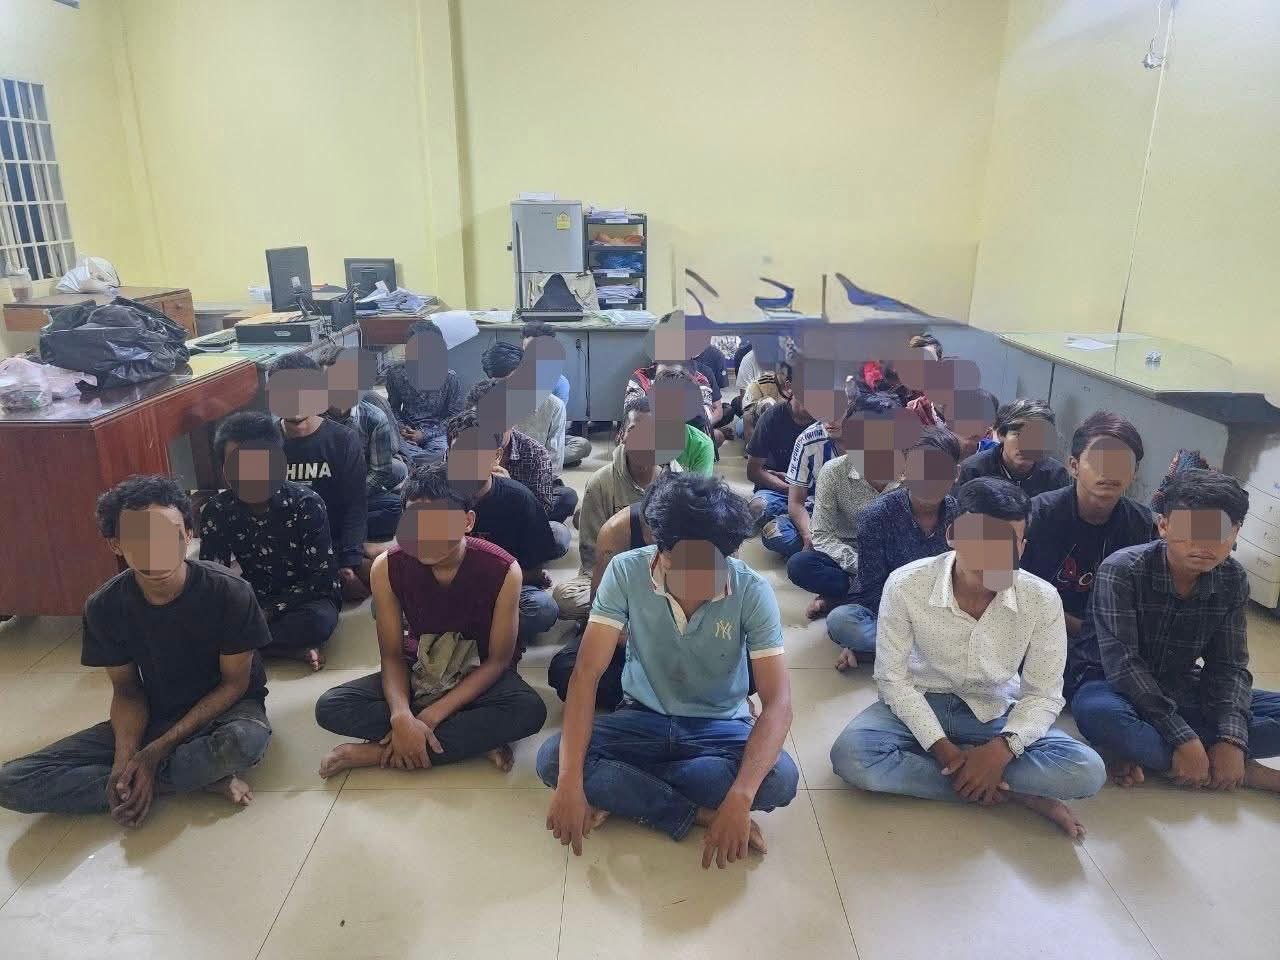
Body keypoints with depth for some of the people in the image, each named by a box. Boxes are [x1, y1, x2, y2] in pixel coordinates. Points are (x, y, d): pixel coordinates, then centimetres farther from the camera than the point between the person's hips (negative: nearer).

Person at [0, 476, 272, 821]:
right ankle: (202, 778, -17)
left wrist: (158, 750, -20)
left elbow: (235, 683, -14)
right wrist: (125, 758, -20)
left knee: (245, 739, -41)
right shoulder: (104, 607, -11)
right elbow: (127, 690, -1)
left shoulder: (229, 593, -23)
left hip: (225, 707, -4)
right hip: (153, 715, 5)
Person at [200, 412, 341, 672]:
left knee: (320, 619, -37)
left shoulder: (306, 503, -18)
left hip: (305, 599, -3)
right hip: (256, 599, 4)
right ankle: (295, 650, -21)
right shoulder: (216, 511, -7)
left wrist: (267, 612, -25)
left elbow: (322, 578, -18)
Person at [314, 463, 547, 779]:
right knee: (330, 707, -20)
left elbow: (498, 660, -16)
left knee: (530, 710, -34)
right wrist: (402, 717, -30)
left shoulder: (502, 570, -24)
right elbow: (392, 655, -10)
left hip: (480, 678, -2)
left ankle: (378, 753, -25)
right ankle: (475, 740, -22)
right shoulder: (387, 568, -17)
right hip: (417, 672, 3)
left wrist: (431, 716, -24)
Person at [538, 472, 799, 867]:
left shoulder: (752, 591, -21)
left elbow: (778, 701, -25)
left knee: (780, 779, -31)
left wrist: (740, 797, -39)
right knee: (551, 759, -25)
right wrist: (570, 781, -32)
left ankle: (619, 792, -14)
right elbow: (587, 674, -22)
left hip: (720, 726, 0)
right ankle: (700, 814, -15)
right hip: (643, 718, 0)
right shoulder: (626, 572, -20)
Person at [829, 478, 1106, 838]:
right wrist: (941, 748, -24)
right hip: (920, 705, 0)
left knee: (1086, 772, -24)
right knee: (850, 756, -30)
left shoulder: (1042, 600, -18)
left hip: (996, 714, 1)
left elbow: (1044, 694, -10)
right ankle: (1010, 792, -19)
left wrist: (1003, 747, -28)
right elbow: (893, 678, -14)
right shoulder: (906, 585, -23)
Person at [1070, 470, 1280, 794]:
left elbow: (1229, 665, -4)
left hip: (1180, 691, 5)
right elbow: (1122, 663, -26)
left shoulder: (1233, 580, -5)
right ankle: (1245, 771, -20)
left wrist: (1232, 740, -21)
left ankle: (1144, 752, -21)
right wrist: (1183, 739, -31)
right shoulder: (1122, 570, -21)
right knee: (1098, 712, -39)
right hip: (1118, 688, -5)